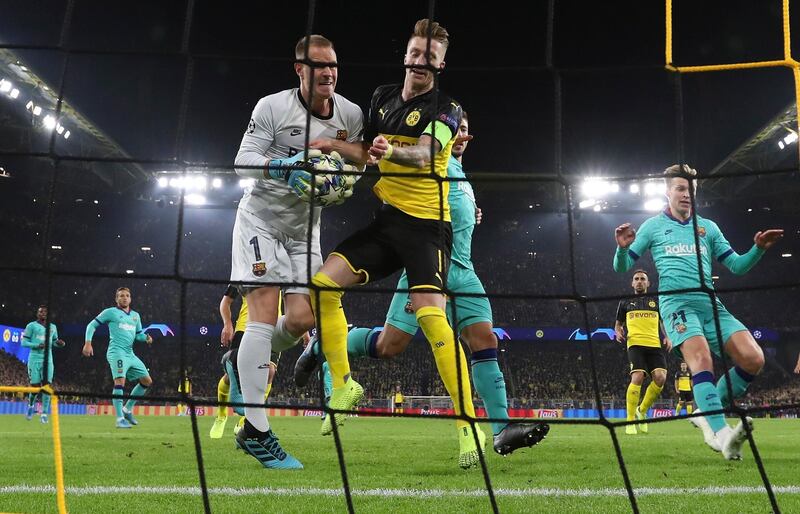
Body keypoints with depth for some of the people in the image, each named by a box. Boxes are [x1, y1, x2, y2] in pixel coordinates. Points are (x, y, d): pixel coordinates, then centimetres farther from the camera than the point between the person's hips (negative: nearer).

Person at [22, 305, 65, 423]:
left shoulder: (53, 327, 15)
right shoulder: (31, 326, 1)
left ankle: (44, 413, -4)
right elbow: (24, 342, -1)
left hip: (48, 359, 3)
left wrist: (59, 343, 1)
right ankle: (31, 405, 27)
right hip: (35, 359, -3)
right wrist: (37, 345, -17)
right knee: (35, 386, -4)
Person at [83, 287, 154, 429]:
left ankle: (127, 409, 19)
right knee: (120, 381, -23)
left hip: (130, 354, 7)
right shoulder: (110, 312, 3)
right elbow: (92, 325, 5)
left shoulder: (135, 315, 20)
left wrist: (146, 337, 1)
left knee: (147, 381, 8)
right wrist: (88, 343, -7)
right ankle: (120, 419, -23)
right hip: (117, 352, -7)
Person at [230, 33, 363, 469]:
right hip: (261, 217, -5)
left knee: (302, 319, -5)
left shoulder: (351, 116, 0)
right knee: (264, 314, -16)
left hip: (304, 226, 5)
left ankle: (248, 363, 30)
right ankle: (255, 432, -14)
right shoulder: (273, 107, -13)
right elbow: (243, 161, -14)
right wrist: (282, 164, -33)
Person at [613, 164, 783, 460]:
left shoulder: (708, 227, 21)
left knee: (753, 359, -14)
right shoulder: (653, 226, 12)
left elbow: (737, 266, 19)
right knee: (701, 358, -30)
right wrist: (623, 247, -12)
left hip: (711, 304, 4)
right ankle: (723, 434, -41)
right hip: (677, 303, -4)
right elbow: (622, 267, 10)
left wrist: (758, 249, 0)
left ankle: (708, 414, 3)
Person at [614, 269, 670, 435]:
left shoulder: (656, 300, 18)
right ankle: (630, 421, -10)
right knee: (637, 377, -20)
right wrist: (619, 332, 1)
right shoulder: (625, 302, 16)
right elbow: (618, 323, 24)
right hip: (635, 344, -2)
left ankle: (642, 411, 7)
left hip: (655, 345, 2)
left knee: (660, 377, -17)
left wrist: (667, 337, 5)